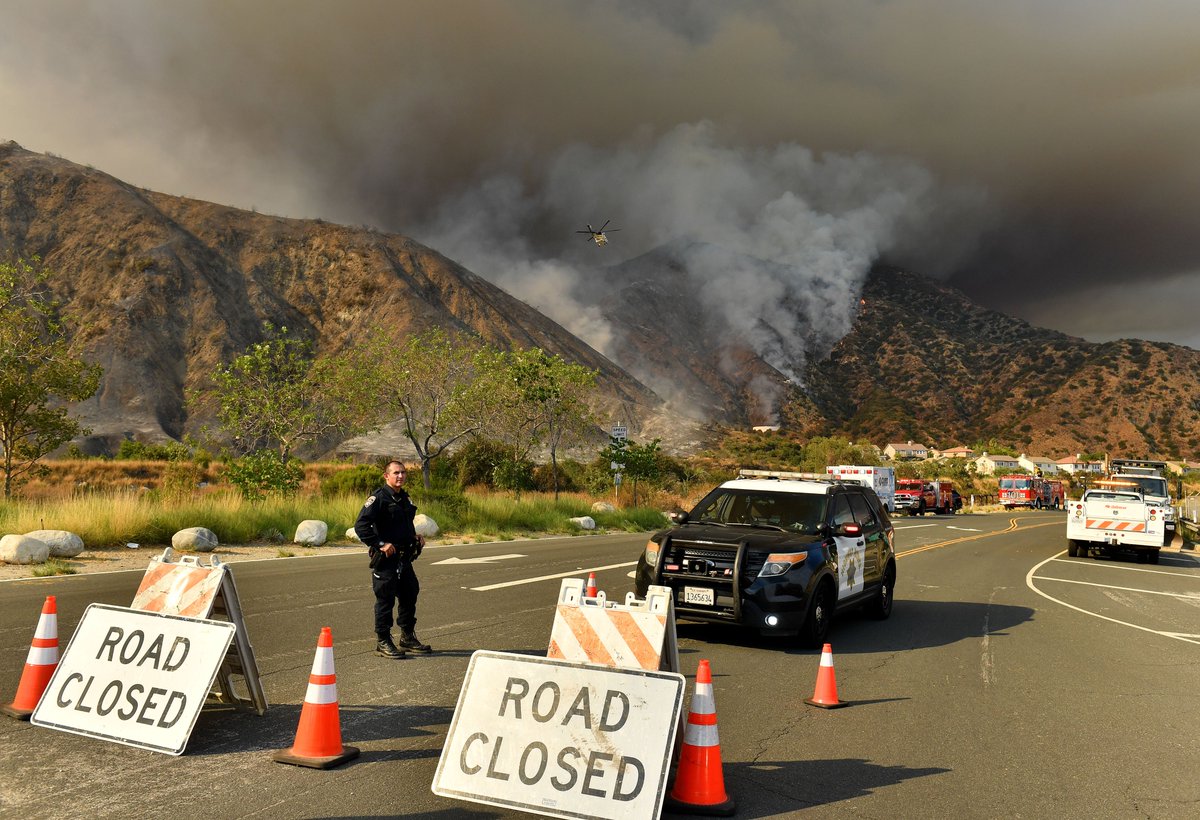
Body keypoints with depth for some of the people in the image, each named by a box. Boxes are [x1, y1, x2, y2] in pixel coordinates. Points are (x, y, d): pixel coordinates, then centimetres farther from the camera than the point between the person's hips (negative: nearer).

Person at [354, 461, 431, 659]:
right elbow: (361, 526, -20)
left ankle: (408, 638, 27)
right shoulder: (378, 498, -12)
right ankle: (383, 642, 9)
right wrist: (380, 544, -22)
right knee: (385, 599, -2)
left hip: (404, 558, 8)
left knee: (410, 595, 13)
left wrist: (415, 537, 11)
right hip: (385, 559, -8)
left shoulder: (405, 498, 14)